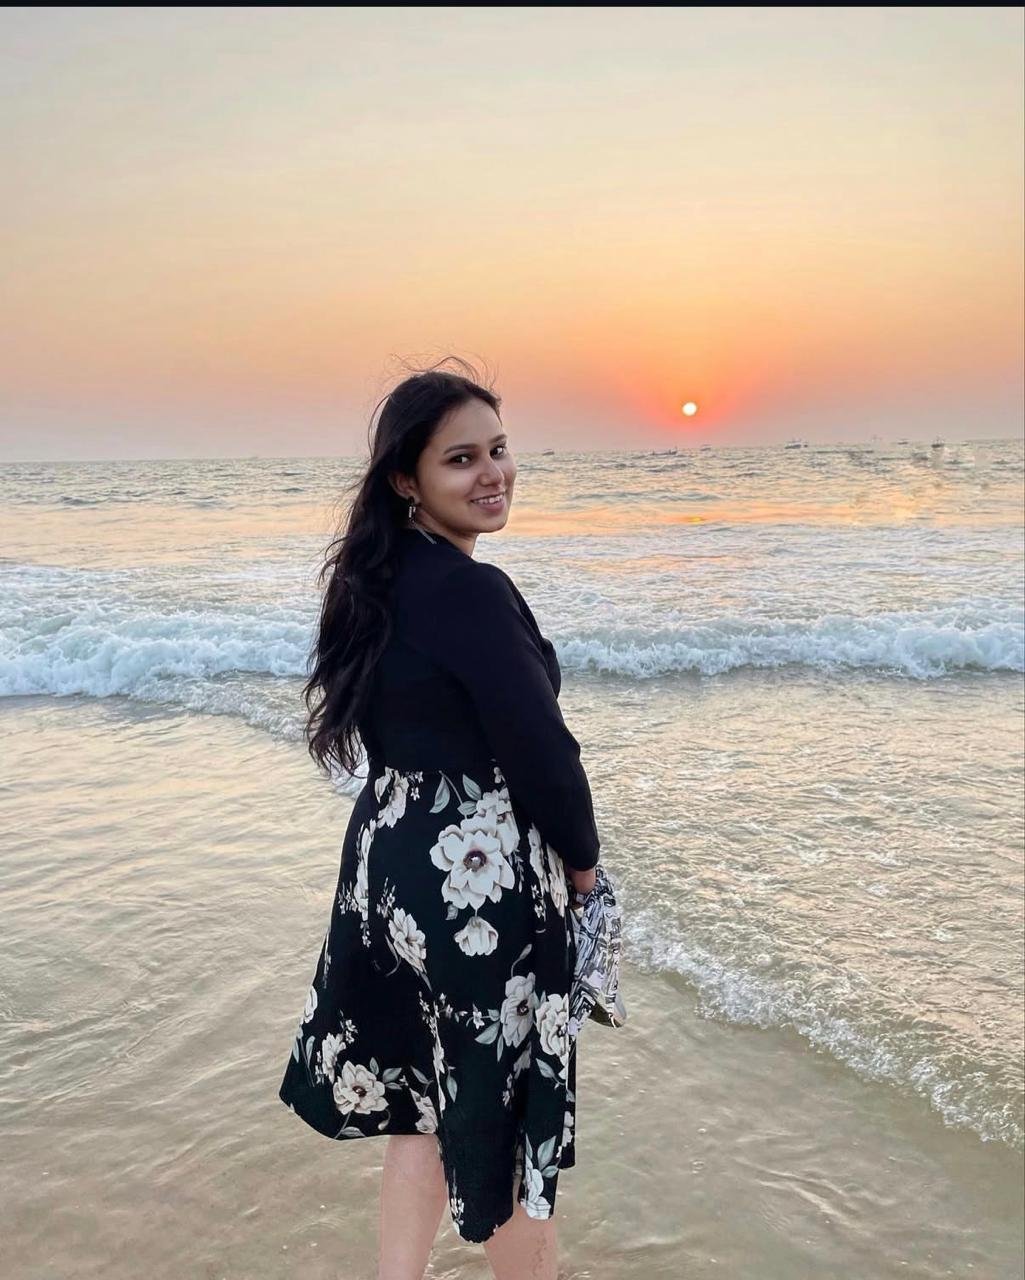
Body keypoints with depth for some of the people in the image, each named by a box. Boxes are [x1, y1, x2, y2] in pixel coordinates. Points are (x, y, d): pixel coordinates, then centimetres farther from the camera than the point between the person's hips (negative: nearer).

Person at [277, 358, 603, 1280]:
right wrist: (582, 857, -1)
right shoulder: (470, 591, -21)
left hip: (388, 860, 9)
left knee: (424, 1099, 24)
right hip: (479, 882, -9)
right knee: (507, 1118, 13)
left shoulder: (377, 580, 5)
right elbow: (542, 749, -19)